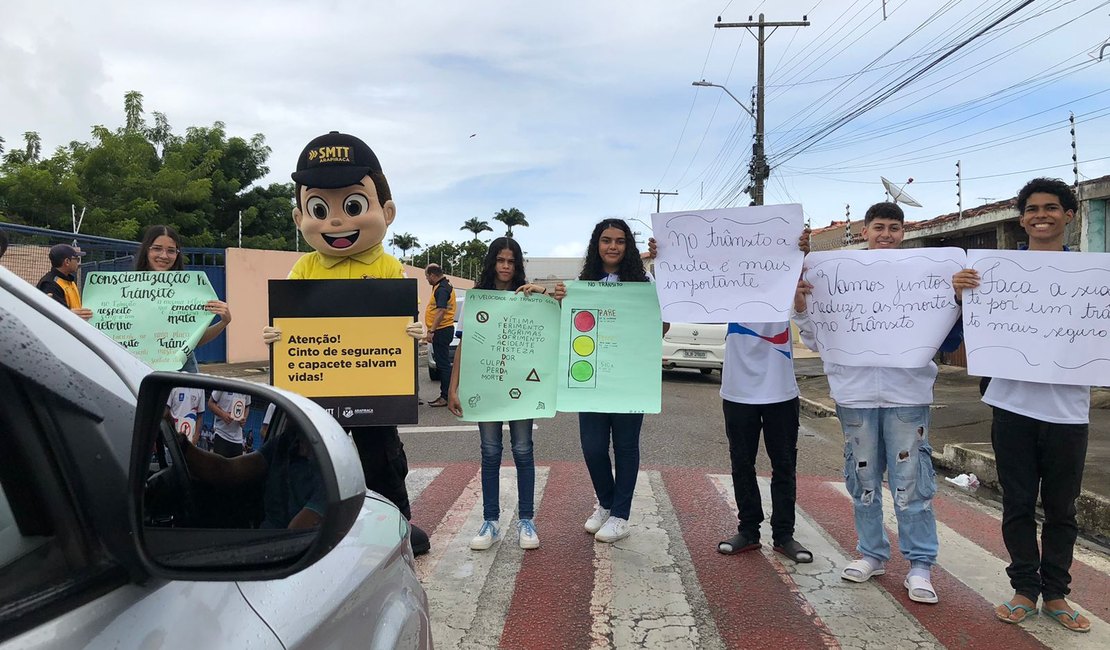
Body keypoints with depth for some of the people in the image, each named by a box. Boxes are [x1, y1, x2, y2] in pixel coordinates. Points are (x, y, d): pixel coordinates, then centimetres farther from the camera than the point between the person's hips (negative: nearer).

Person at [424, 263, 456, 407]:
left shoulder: (442, 288, -16)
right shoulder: (443, 286, 17)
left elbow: (441, 311, -25)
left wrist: (431, 331, -27)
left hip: (441, 330, -11)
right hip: (443, 330, 11)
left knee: (443, 364, -7)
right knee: (443, 364, 13)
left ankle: (446, 397, -4)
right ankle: (445, 395, 19)